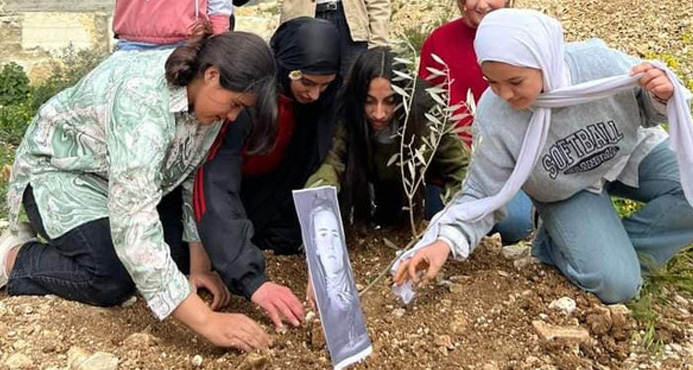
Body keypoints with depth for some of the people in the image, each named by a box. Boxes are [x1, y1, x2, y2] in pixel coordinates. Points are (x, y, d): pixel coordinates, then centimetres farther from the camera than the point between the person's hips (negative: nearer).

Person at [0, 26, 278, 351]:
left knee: (176, 252, -4)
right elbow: (133, 225, -47)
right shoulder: (143, 101, -40)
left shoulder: (205, 93, -17)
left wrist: (199, 267, -14)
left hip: (128, 176, 7)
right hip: (60, 171, -7)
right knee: (115, 278, -23)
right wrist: (207, 322, -48)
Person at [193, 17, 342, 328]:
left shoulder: (322, 96, -19)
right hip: (225, 181, -3)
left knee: (288, 240, -14)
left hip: (271, 184, 4)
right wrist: (253, 280, -54)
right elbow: (216, 186, -44)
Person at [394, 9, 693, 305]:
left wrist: (663, 96, -32)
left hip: (633, 153, 3)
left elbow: (648, 107, -9)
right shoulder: (494, 117, -28)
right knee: (616, 284, -20)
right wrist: (445, 242, -36)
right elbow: (482, 194, -20)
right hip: (568, 193, -2)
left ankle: (620, 248, -9)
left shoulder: (598, 62, -29)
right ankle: (558, 247, 8)